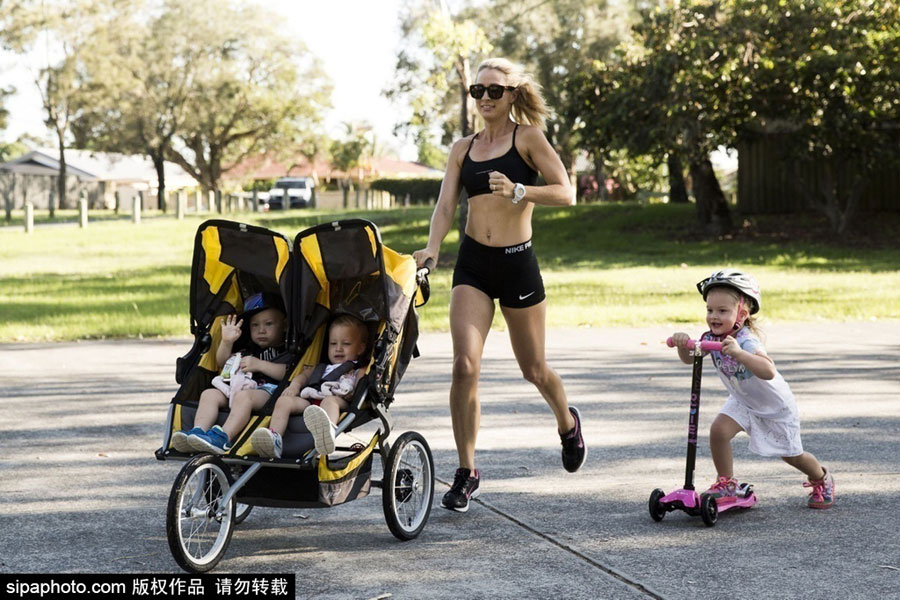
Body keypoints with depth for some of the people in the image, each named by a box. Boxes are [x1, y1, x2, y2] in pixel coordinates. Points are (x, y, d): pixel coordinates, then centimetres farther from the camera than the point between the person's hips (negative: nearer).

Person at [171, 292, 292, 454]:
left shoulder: (286, 350, 12)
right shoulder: (248, 349, 33)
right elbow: (223, 363, 28)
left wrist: (259, 365, -10)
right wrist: (226, 342, 10)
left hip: (269, 390, -7)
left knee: (243, 396, -38)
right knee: (209, 394, -15)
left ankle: (223, 437, -55)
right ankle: (198, 432, -36)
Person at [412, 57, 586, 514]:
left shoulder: (527, 138, -3)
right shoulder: (462, 149, 9)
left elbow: (565, 193, -11)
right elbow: (445, 205, 1)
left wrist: (517, 191, -27)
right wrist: (431, 248, -18)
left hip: (517, 262, -2)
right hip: (472, 264, 3)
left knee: (533, 369, 12)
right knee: (464, 365, -13)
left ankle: (567, 424, 45)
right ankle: (466, 472, -2)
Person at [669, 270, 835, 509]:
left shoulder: (746, 342, -40)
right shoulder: (711, 338, -19)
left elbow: (769, 372, -56)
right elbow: (689, 358, -15)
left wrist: (738, 353, -69)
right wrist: (682, 344, -37)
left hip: (775, 404, -5)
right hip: (742, 401, 5)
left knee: (792, 455, 10)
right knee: (718, 430, -21)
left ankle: (821, 479, 42)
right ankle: (726, 484, -3)